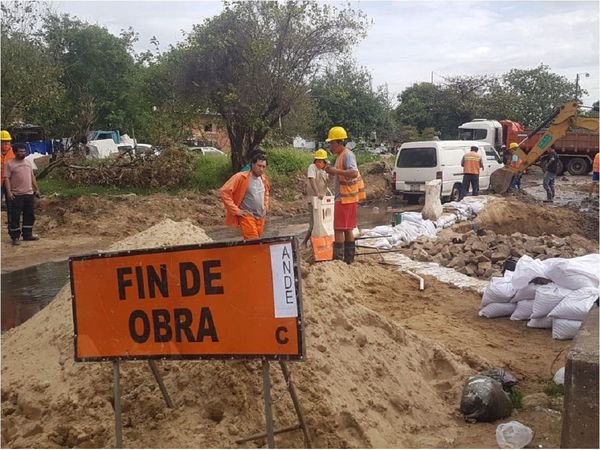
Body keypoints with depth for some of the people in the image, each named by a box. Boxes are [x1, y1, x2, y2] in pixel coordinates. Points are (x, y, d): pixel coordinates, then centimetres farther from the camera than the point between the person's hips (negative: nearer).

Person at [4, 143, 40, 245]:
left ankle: (27, 234, 21)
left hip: (29, 194, 6)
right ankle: (15, 237, 5)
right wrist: (9, 192, -19)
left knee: (29, 215, 10)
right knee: (15, 217, -2)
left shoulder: (28, 163, 15)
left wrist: (36, 189, 16)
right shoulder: (10, 164, -4)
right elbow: (6, 178, -9)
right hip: (16, 195, -6)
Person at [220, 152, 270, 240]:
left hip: (260, 217, 7)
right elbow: (224, 191, -16)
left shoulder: (263, 179, 9)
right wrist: (235, 210, -16)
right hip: (247, 216, -7)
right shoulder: (240, 177, -12)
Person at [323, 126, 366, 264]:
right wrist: (332, 172, 11)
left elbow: (354, 173, -29)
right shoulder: (340, 156, 16)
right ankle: (349, 258, 19)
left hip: (345, 198, -10)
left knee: (339, 229, -9)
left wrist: (336, 171, -34)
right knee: (348, 229, 13)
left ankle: (338, 258, -9)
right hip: (344, 197, 10)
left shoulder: (347, 155, -15)